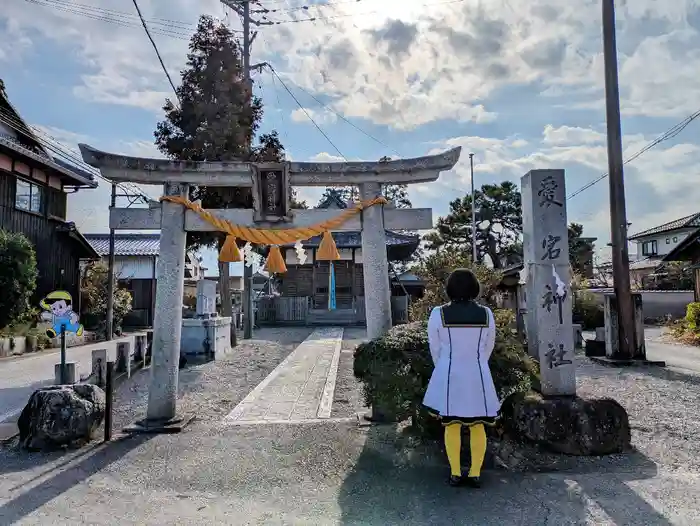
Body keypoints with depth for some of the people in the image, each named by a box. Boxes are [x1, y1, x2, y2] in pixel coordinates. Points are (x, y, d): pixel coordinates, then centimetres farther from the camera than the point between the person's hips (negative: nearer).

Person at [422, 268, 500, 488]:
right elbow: (488, 347, 7)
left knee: (451, 425, 10)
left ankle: (455, 474, 15)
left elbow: (435, 347, 0)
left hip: (449, 375, -1)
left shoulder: (438, 314, -10)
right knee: (477, 425, 13)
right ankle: (475, 474, 16)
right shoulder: (486, 314, -5)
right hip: (478, 375, 1)